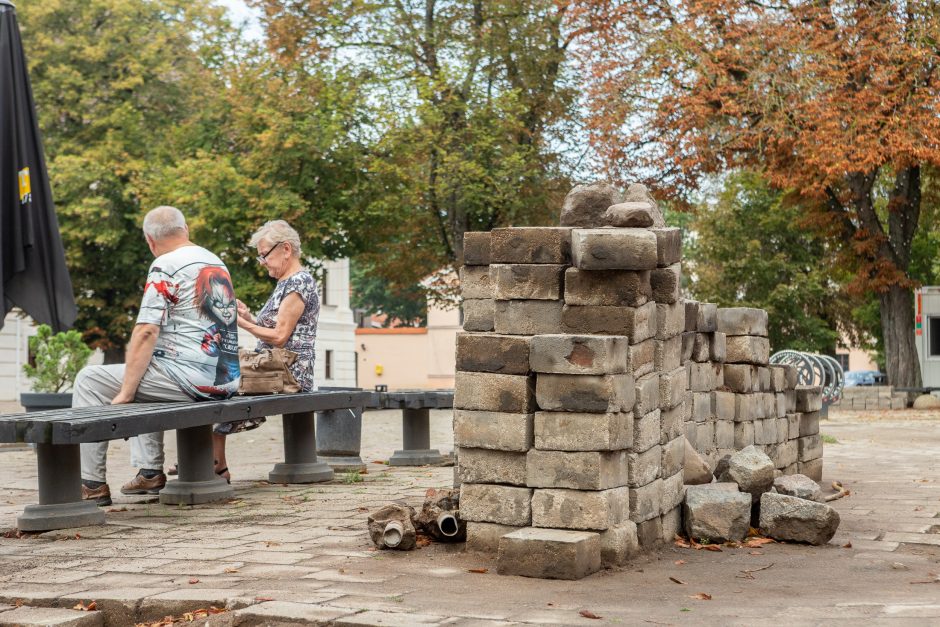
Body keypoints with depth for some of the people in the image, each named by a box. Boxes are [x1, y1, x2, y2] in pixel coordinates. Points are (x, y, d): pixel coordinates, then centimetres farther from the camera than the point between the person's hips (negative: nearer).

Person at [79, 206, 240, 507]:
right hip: (226, 379, 9)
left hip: (190, 378, -8)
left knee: (89, 380, 4)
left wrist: (124, 394, -11)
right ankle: (150, 471, 24)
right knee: (143, 379, 34)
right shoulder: (217, 262, 17)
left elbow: (146, 333, -16)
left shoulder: (165, 266, -8)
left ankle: (91, 484, 1)